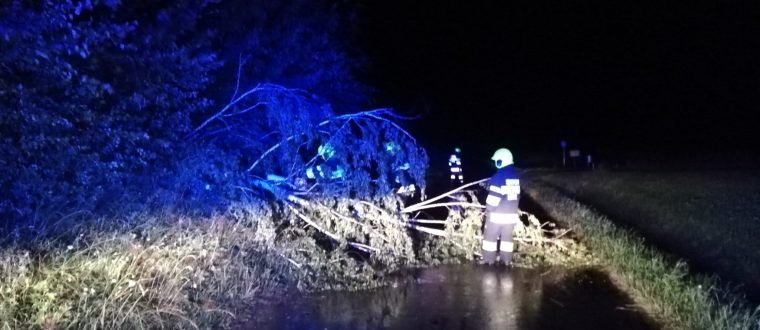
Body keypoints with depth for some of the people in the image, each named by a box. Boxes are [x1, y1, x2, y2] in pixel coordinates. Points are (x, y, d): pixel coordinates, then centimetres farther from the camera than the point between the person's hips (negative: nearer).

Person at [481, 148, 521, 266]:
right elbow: (517, 194, 14)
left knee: (490, 236, 6)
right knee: (507, 237, 15)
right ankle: (507, 260, 17)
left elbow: (494, 196, -18)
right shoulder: (516, 175, 6)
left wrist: (488, 209, -5)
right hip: (511, 214, 6)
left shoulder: (498, 176, -17)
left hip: (497, 214, -6)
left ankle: (489, 260, 9)